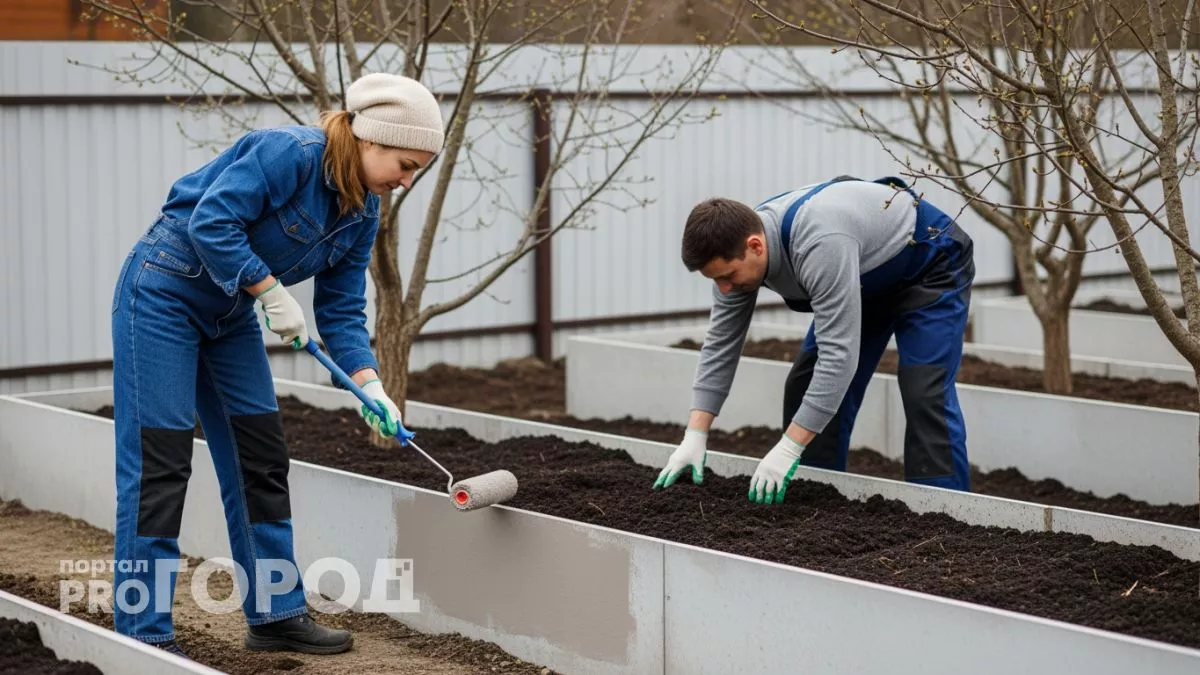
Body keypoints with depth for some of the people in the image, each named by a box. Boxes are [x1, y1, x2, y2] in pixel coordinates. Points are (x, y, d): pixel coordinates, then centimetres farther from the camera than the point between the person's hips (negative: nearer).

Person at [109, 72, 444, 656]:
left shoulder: (362, 213, 2)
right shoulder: (290, 152, -23)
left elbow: (340, 311, 2)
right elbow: (211, 221, -28)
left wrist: (370, 386, -11)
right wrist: (271, 291, -25)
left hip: (231, 314, 9)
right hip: (164, 294, -9)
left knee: (261, 458, 7)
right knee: (159, 460, -8)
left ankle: (275, 613, 15)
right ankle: (144, 633, -4)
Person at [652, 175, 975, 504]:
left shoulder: (819, 245, -42)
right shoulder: (736, 248, -16)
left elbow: (840, 354, -42)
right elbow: (721, 343, -9)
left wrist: (788, 448, -40)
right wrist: (695, 436, -16)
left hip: (932, 266, -8)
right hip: (869, 277, 8)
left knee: (924, 394, -20)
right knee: (807, 386, 2)